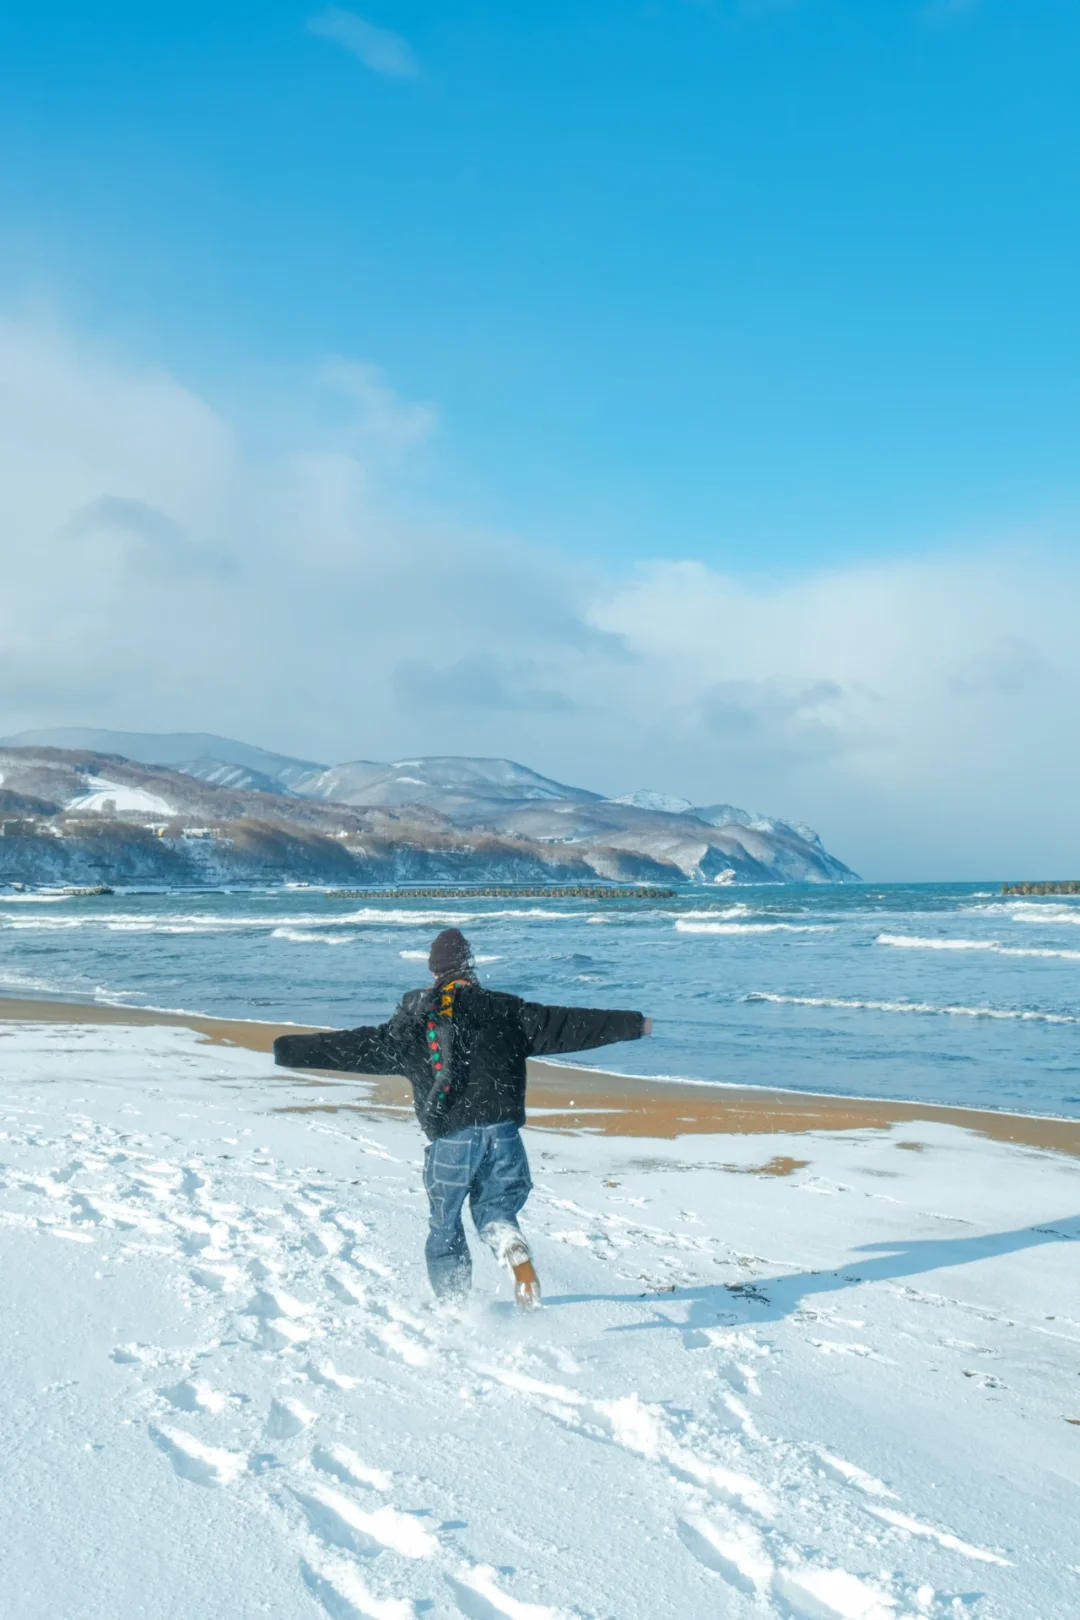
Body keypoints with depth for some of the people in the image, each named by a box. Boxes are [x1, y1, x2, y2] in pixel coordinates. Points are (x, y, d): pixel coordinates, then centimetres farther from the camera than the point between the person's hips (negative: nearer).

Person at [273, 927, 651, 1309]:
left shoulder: (414, 1023, 6)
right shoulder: (505, 1012, 7)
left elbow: (358, 1047, 3)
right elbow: (568, 1025, 7)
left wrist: (286, 1050, 9)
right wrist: (632, 1024, 14)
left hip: (450, 1140, -1)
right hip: (503, 1131, 1)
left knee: (445, 1226, 17)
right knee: (495, 1209, 16)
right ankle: (515, 1250, -16)